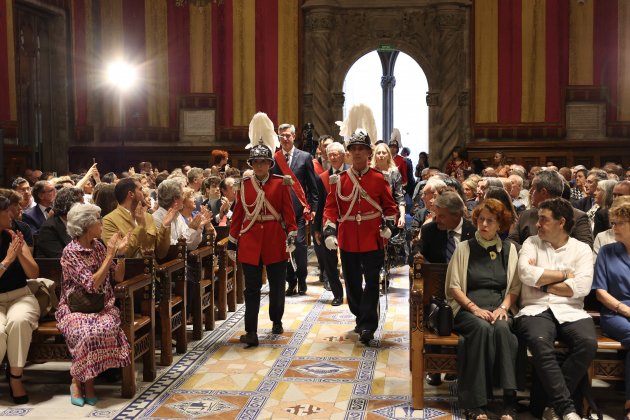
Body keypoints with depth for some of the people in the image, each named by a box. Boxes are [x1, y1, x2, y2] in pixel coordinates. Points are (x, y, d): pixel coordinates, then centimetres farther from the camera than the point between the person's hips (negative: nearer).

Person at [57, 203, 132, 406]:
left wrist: (120, 253, -5)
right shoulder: (70, 252, -10)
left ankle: (87, 380, -15)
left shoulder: (98, 245, 8)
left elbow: (118, 278, 9)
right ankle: (77, 380, -12)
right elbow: (92, 284, -19)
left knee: (104, 328, -31)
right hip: (75, 309, -4)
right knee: (86, 331, -36)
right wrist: (110, 255, -17)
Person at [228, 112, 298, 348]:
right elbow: (238, 215, 6)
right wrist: (232, 242, 5)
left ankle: (277, 320, 35)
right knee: (252, 288, -2)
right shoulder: (244, 185, 5)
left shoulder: (280, 183, -1)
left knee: (277, 284, 13)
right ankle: (251, 332, -2)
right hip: (250, 241, 1)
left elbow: (288, 213, -2)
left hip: (275, 240, 0)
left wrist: (292, 236, -12)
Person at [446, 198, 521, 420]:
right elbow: (454, 287, 4)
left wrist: (503, 307, -9)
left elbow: (515, 287, 10)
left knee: (502, 328, -35)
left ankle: (509, 401, -37)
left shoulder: (509, 249, 15)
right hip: (469, 308, -1)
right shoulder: (464, 248, 10)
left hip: (500, 307, 1)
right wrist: (474, 308, -11)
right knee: (482, 328, -35)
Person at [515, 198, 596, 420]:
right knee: (540, 343, -35)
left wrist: (542, 284, -2)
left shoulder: (582, 249, 11)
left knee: (588, 343, -31)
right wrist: (564, 274, -1)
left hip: (571, 311, 1)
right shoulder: (531, 243, 13)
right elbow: (526, 273, -7)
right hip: (536, 309, -1)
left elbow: (582, 287, -5)